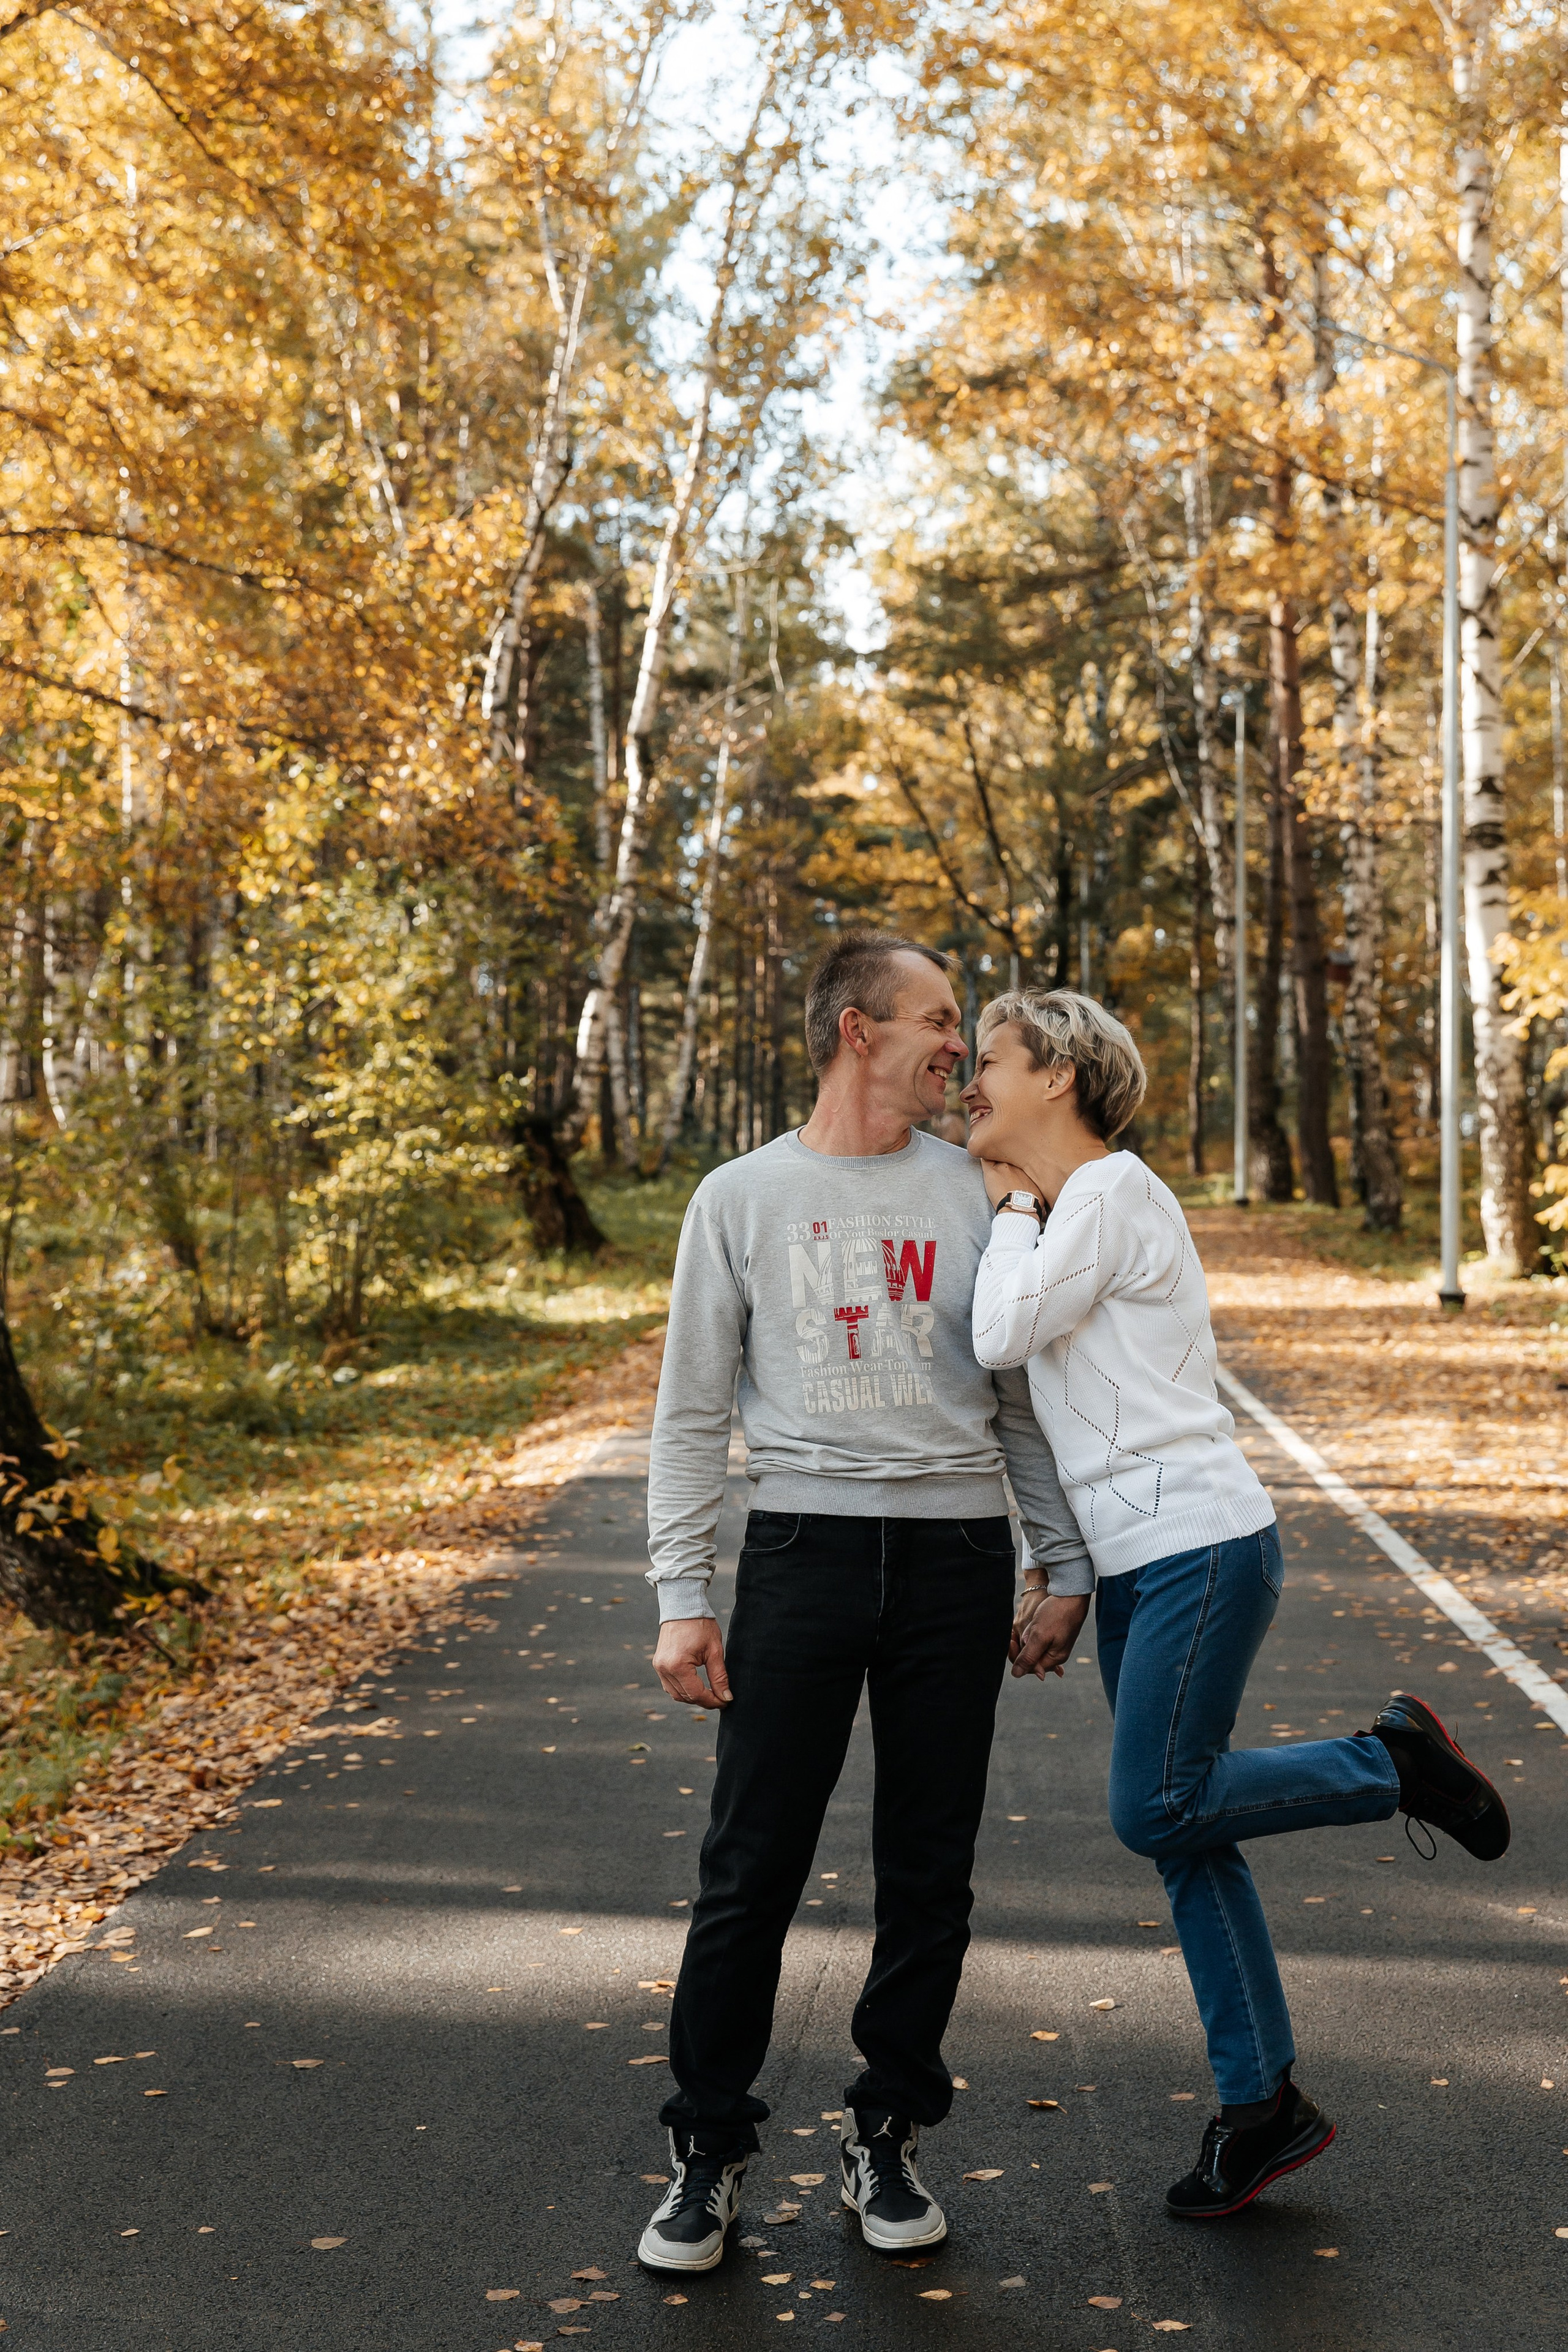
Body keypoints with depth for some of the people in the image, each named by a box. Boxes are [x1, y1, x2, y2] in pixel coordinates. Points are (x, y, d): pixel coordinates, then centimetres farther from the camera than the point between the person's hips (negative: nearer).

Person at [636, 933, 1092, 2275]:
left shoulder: (975, 1193, 9)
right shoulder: (742, 1199, 5)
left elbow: (1022, 1397, 13)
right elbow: (693, 1416, 5)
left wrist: (1066, 1566, 9)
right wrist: (681, 1596, -2)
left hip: (957, 1555, 2)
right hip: (804, 1546, -2)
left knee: (930, 1875, 8)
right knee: (751, 1871, 0)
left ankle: (885, 2137, 24)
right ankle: (710, 2153, 16)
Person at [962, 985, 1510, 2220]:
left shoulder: (1113, 1193, -12)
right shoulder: (1062, 1216, 16)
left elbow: (1000, 1336, -19)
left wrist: (1013, 1206, -4)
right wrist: (1063, 1582, 17)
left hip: (1202, 1550, -9)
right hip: (1135, 1565, 9)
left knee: (1156, 1811, -11)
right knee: (1182, 1836, 9)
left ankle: (1394, 1761, 8)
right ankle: (1263, 2103, 18)